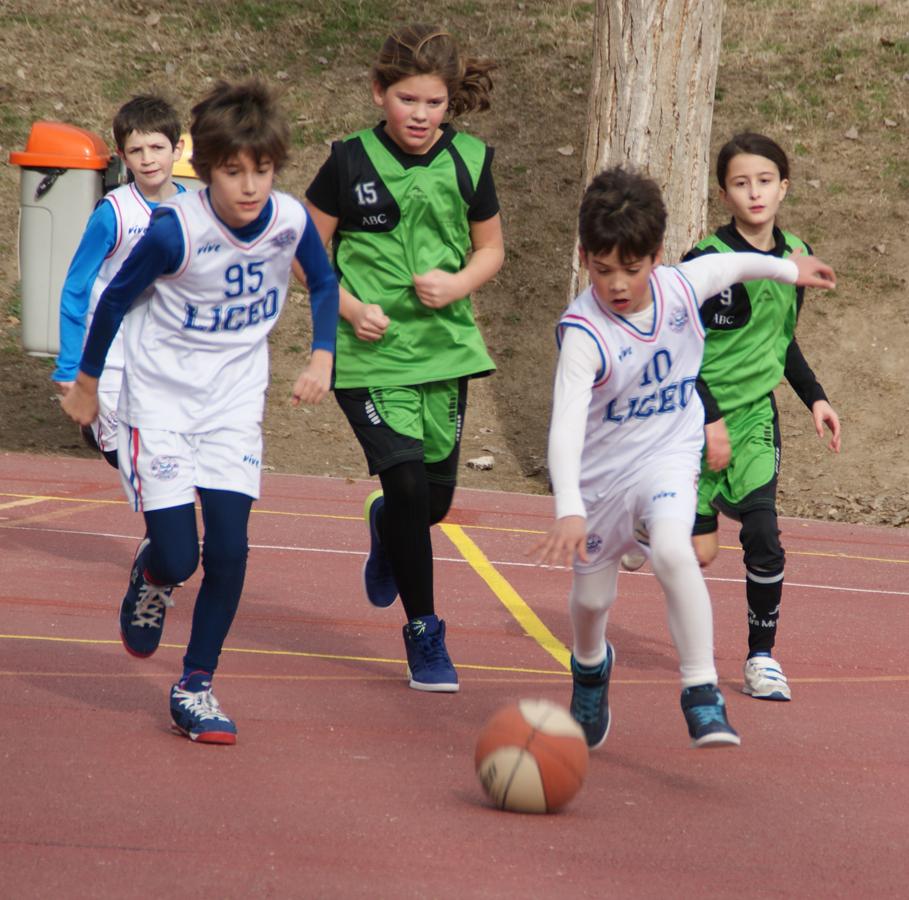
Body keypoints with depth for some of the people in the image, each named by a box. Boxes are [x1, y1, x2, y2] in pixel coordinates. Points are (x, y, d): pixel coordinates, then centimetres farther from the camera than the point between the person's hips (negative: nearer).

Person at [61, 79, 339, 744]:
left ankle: (196, 687, 7)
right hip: (160, 397, -3)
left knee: (228, 547, -9)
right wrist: (87, 381, 7)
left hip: (235, 400, 3)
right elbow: (116, 298, -5)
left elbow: (324, 282, 11)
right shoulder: (176, 232, -23)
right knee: (177, 557, -9)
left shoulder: (290, 221, -12)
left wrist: (322, 355, -3)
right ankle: (152, 575, 30)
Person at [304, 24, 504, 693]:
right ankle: (423, 632, 2)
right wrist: (350, 307, -11)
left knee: (436, 498, 9)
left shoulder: (469, 162, 1)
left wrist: (459, 283, -8)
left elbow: (491, 248, 13)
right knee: (408, 484, -14)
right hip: (370, 354, -3)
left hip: (445, 348, 3)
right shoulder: (351, 162, -7)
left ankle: (386, 527, 48)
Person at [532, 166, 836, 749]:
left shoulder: (682, 288, -13)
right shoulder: (584, 333, -27)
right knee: (592, 597, 13)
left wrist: (789, 269, 29)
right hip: (601, 470, -1)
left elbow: (730, 265, 12)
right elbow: (566, 425, -37)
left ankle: (703, 694, -22)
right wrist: (570, 510, -49)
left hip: (669, 455, 1)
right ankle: (591, 666, 50)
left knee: (672, 551, -29)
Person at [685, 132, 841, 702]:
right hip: (700, 414, -4)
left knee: (762, 535, -14)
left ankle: (762, 656, -1)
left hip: (756, 416, 4)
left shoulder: (795, 256, 5)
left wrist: (814, 398, 13)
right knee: (701, 550, -3)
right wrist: (711, 420, -18)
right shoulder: (708, 261, -14)